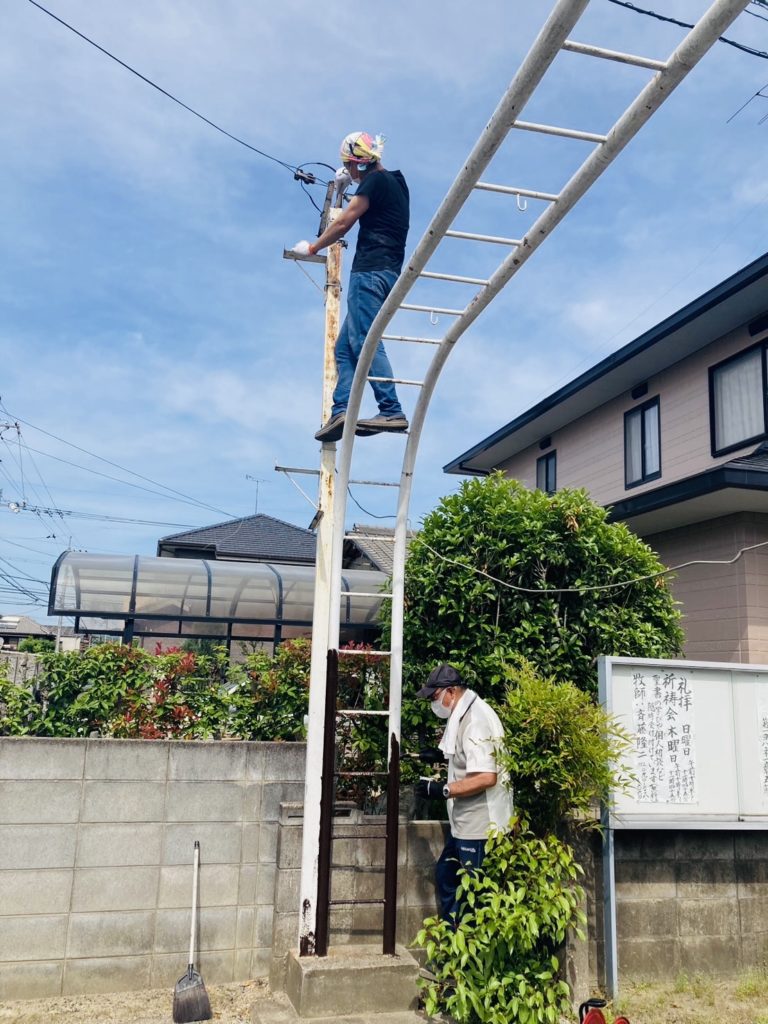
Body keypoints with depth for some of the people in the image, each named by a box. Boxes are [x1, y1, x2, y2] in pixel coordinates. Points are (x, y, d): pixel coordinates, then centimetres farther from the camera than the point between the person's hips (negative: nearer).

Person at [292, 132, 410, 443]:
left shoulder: (376, 180, -3)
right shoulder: (396, 183, 25)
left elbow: (343, 222, -4)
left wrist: (312, 248, 8)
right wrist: (347, 181, 60)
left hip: (371, 270, -10)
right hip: (387, 273, 10)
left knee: (364, 341, -20)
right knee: (345, 346, 5)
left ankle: (392, 412, -29)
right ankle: (341, 411, -6)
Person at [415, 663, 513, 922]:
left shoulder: (476, 720, -23)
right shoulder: (464, 715, 8)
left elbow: (486, 777, -30)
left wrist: (442, 790, -26)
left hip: (479, 823, -11)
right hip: (465, 821, 11)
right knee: (445, 874, 21)